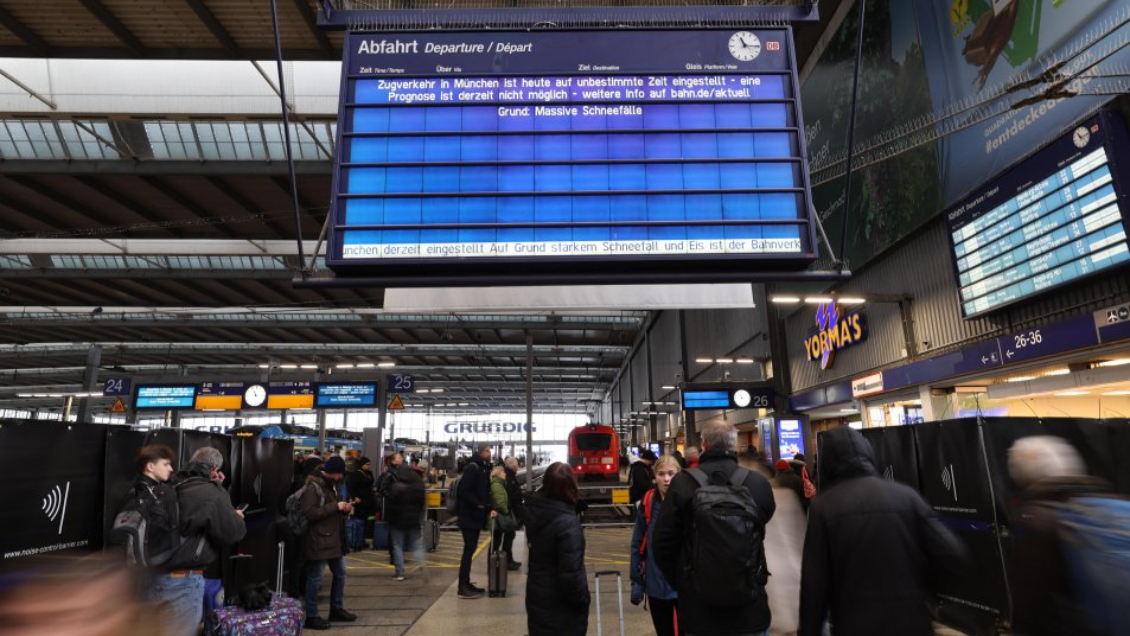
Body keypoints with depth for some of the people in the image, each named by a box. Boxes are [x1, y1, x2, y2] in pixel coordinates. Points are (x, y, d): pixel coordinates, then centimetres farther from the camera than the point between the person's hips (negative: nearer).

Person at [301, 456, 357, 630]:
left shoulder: (331, 485, 16)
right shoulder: (313, 487, -13)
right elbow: (309, 513, -22)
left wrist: (344, 510, 5)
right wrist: (335, 506, -22)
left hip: (334, 539, 9)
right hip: (318, 541, -9)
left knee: (340, 574, 15)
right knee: (315, 578, 0)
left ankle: (336, 609, 28)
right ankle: (311, 616, 11)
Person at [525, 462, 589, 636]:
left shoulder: (534, 511, -6)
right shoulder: (567, 522, -28)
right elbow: (571, 574, -26)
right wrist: (582, 601, -10)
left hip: (537, 597, 6)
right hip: (561, 606, -6)